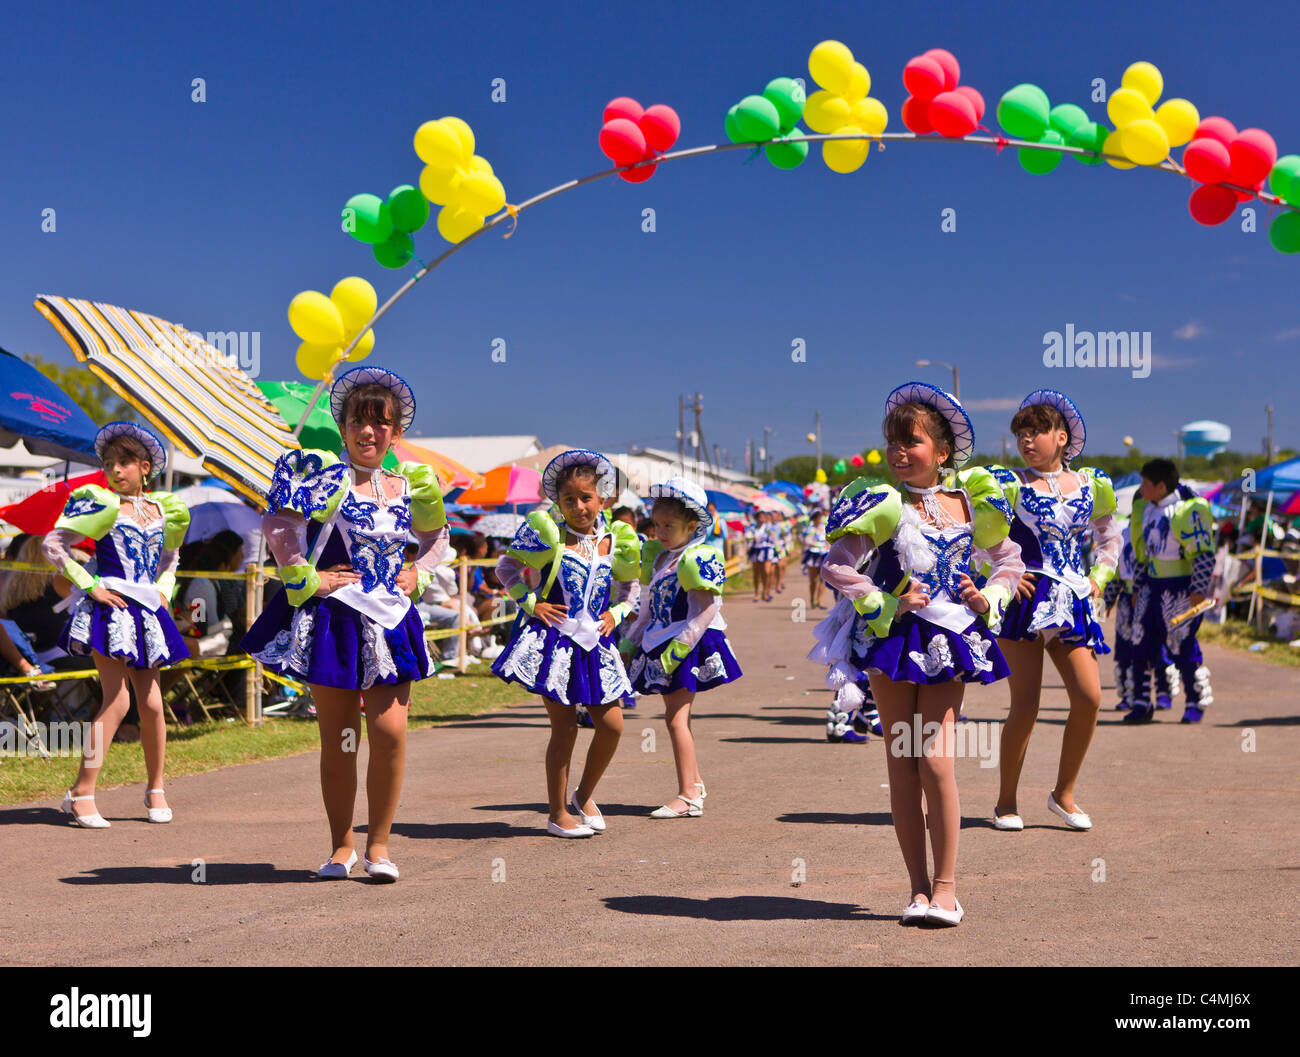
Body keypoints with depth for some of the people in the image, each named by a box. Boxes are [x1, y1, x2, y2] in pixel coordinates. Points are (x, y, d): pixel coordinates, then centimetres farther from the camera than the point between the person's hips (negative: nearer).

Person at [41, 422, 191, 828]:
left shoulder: (161, 508, 12)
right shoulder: (101, 504, -2)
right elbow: (52, 545, -5)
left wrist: (164, 591, 12)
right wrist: (89, 586, -10)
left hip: (147, 612, 5)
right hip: (111, 608, -5)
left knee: (151, 703, 4)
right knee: (117, 700, -13)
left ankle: (155, 789, 19)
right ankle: (81, 793, -6)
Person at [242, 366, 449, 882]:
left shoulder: (408, 484, 8)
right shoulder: (324, 473, -6)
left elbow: (436, 537, 25)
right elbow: (277, 524, -12)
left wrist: (420, 574, 10)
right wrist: (305, 578, -12)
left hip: (389, 622, 3)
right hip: (333, 620, -3)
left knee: (389, 732, -8)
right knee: (338, 740, 5)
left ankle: (378, 843, 8)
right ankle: (341, 845, 20)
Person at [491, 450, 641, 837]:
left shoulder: (613, 541, 6)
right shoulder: (547, 533, -4)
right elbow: (506, 566, 3)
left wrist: (616, 613, 3)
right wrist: (531, 603, -7)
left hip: (595, 642, 4)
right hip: (554, 639, -4)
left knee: (611, 724, 2)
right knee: (564, 726, -3)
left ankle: (583, 797, 25)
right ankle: (557, 814, 10)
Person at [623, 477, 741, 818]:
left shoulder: (697, 559, -14)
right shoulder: (657, 557, 14)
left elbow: (707, 609, -21)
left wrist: (679, 646, -25)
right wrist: (634, 640, 20)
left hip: (689, 647, -9)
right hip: (663, 646, 9)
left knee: (676, 717, -12)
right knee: (676, 716, 17)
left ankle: (688, 797, -11)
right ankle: (694, 782, 32)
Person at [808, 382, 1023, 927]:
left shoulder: (970, 504, 3)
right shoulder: (883, 503, -5)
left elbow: (1010, 560, 17)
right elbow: (836, 564, -8)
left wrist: (989, 599, 1)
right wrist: (884, 604, -13)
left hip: (949, 640, 1)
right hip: (892, 638, -1)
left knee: (935, 758, -8)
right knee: (902, 762, 3)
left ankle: (945, 886, 6)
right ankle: (919, 888, 14)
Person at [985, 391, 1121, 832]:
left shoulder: (1090, 485, 11)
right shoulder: (1010, 485, 0)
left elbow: (1111, 535, 26)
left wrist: (1098, 577, 13)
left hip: (1072, 604, 4)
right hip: (1024, 599, -4)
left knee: (1089, 697, -8)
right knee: (1025, 705, -7)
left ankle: (1064, 794, 11)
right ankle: (1006, 802, 10)